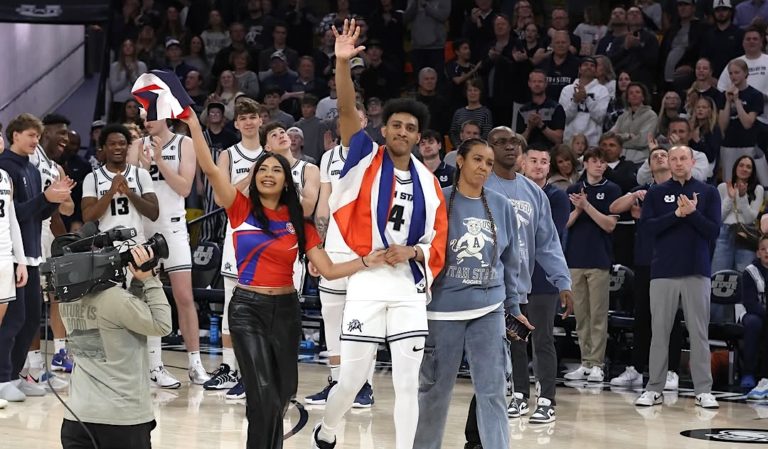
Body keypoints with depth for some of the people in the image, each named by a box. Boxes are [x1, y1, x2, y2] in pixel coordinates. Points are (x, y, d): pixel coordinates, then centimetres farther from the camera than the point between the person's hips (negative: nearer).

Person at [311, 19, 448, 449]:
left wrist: (413, 251, -10)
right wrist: (343, 63, -27)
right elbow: (348, 112, -13)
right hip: (366, 281, -2)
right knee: (353, 378, 3)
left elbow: (438, 238, 11)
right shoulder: (366, 159, 0)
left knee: (408, 382, 2)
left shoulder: (428, 181, 8)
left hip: (410, 287, 3)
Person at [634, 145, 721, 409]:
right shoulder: (656, 194, 8)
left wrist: (692, 213, -15)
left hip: (697, 271, 0)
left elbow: (714, 230, 0)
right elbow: (647, 226, -4)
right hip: (663, 270, 0)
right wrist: (677, 214, -15)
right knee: (659, 331, 3)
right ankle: (654, 389, 7)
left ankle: (703, 390, 3)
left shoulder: (708, 193, 7)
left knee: (699, 332, 0)